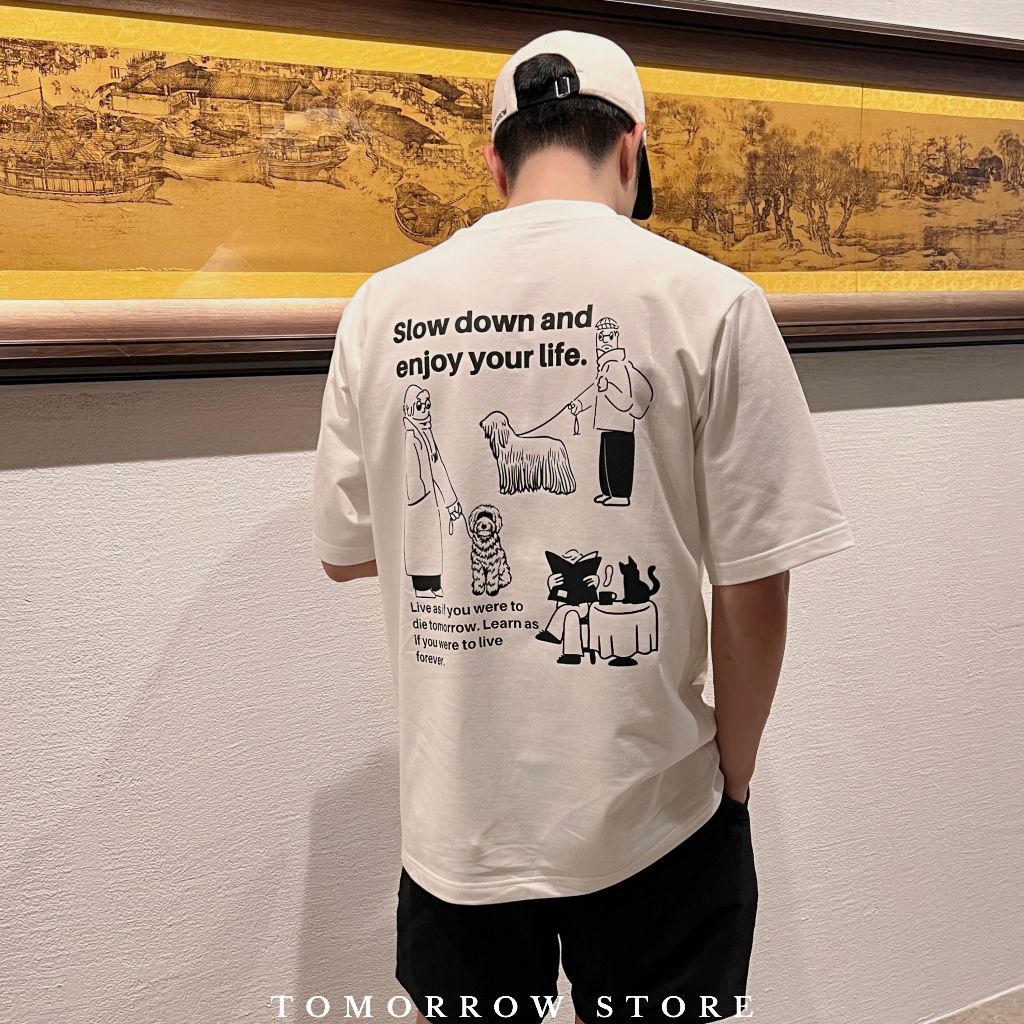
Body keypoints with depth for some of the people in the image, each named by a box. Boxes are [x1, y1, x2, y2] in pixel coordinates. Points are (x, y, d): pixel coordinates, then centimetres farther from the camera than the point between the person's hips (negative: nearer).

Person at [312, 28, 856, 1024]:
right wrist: (734, 772, 5)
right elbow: (753, 584, -10)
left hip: (455, 817, 3)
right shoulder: (706, 299, -11)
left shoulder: (383, 306, -4)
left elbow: (344, 551, 4)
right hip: (648, 816, -2)